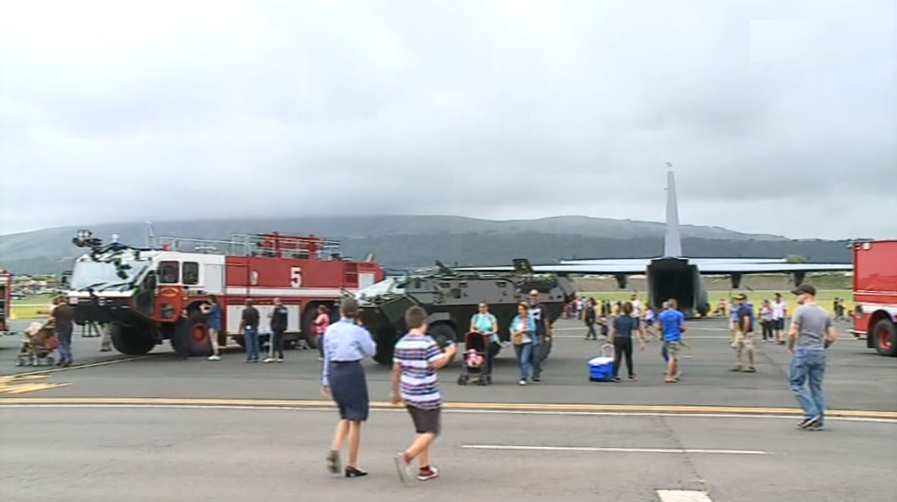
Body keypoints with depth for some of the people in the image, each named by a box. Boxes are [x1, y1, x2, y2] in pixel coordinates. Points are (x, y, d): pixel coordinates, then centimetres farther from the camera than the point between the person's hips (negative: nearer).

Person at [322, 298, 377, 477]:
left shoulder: (330, 330, 4)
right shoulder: (358, 331, -10)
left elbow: (327, 356, 10)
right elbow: (370, 351, 4)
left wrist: (326, 380, 17)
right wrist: (368, 337, 20)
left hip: (334, 371, 5)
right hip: (352, 372, -5)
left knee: (345, 416, 21)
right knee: (355, 419, 5)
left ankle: (335, 450, -2)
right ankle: (352, 465, 8)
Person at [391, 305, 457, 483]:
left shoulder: (401, 343, 5)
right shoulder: (427, 342, -14)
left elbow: (396, 369, 9)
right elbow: (437, 363, -20)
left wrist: (396, 392, 18)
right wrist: (449, 353, -2)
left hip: (409, 394, 7)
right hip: (427, 395, -7)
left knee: (422, 431, 18)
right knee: (431, 432, 0)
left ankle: (424, 468, 20)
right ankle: (407, 456, -19)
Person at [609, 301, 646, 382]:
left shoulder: (618, 319, 5)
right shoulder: (632, 320, -6)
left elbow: (614, 330, 7)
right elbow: (636, 331, -15)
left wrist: (611, 340, 14)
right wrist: (641, 342, -19)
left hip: (617, 339, 3)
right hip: (627, 340, -3)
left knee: (617, 358, 2)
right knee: (628, 358, 11)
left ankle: (615, 375, -8)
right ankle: (631, 376, 23)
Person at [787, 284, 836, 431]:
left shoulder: (801, 310, -8)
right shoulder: (825, 313, 11)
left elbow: (793, 333, -14)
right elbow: (831, 337, 9)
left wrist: (790, 347, 3)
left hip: (803, 352, -6)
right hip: (819, 354, 6)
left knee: (797, 384, 1)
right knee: (816, 387, 10)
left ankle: (811, 414, -10)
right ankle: (819, 421, 10)